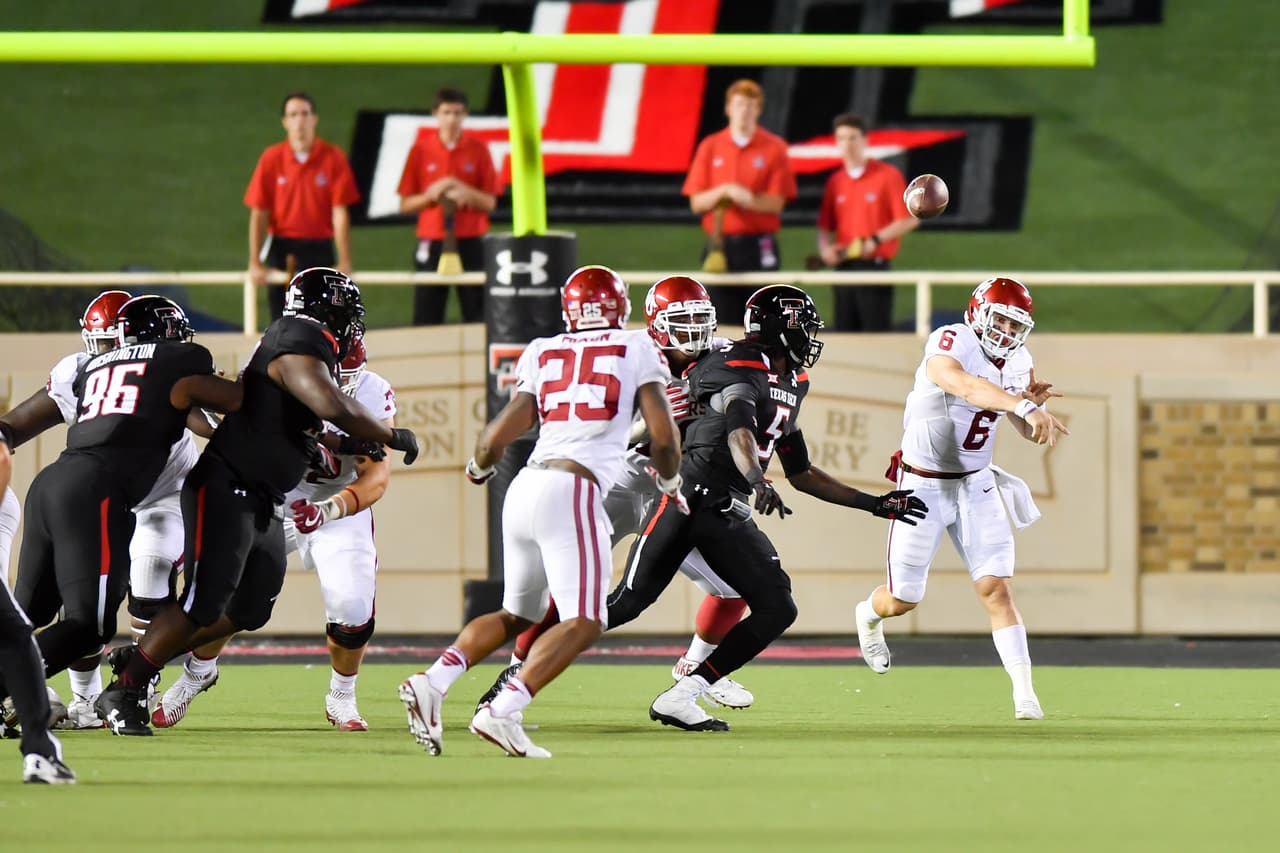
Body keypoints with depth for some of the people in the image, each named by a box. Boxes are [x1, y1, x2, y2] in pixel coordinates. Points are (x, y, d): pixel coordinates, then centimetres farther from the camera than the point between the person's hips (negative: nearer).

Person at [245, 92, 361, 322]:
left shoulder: (333, 157, -3)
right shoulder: (271, 159, -1)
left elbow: (340, 213, -5)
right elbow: (258, 214, 0)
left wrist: (344, 263, -9)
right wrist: (255, 263, -4)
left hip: (319, 250, -1)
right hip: (282, 249, 1)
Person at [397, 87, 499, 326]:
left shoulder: (478, 149, 4)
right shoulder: (421, 150, 4)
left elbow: (490, 203, 4)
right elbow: (405, 204, 5)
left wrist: (466, 194, -15)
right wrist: (431, 194, -13)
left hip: (470, 243, 0)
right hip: (432, 242, 0)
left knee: (476, 315, -4)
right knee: (426, 317, -3)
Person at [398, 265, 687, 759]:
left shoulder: (543, 353, 15)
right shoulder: (637, 349, 8)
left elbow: (499, 435, 8)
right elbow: (663, 436, 4)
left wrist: (480, 466, 30)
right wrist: (670, 483, 24)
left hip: (524, 490, 6)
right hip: (572, 491, -6)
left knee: (517, 615, 20)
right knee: (583, 623, -7)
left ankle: (431, 683, 1)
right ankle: (501, 713, -24)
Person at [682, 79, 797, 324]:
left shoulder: (774, 148, 3)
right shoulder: (710, 147, 9)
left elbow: (776, 203, -3)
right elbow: (696, 203, 7)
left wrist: (750, 199, -22)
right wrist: (721, 193, -13)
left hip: (758, 246, -2)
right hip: (721, 246, 2)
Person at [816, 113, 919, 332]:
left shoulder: (887, 176, -3)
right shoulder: (835, 182, 12)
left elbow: (910, 220, -6)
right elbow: (825, 226, 17)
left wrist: (876, 240, -14)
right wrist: (824, 247, -4)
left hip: (875, 266, -5)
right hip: (844, 268, 5)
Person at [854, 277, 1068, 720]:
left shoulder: (1017, 362, -2)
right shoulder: (949, 345, -24)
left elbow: (1028, 431, 9)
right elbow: (968, 388, -47)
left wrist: (1034, 399, -14)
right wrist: (1025, 407, -61)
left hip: (976, 486, 4)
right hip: (924, 486, -4)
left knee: (996, 589, -10)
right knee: (903, 600, 8)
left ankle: (1024, 694, -11)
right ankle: (869, 615, 44)